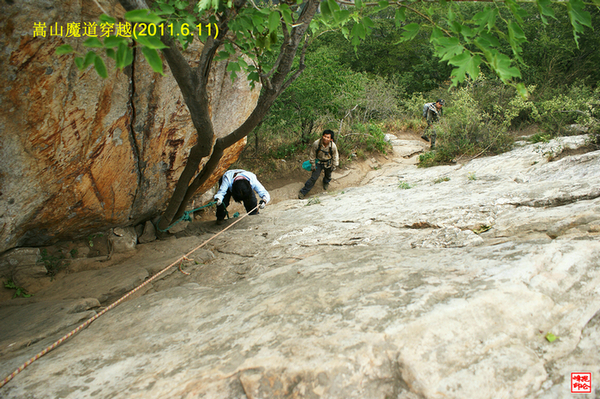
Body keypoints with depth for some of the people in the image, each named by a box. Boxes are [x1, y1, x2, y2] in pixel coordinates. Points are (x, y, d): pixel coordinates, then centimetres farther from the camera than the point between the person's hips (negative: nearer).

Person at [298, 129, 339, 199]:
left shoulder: (333, 146, -29)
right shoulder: (316, 144, -30)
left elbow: (335, 157, -10)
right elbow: (312, 155, -13)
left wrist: (334, 166, -1)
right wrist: (313, 165, -6)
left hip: (328, 163, 2)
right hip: (318, 161, -2)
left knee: (328, 175, 27)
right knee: (314, 177, -6)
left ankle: (326, 183, 65)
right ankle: (303, 192, 4)